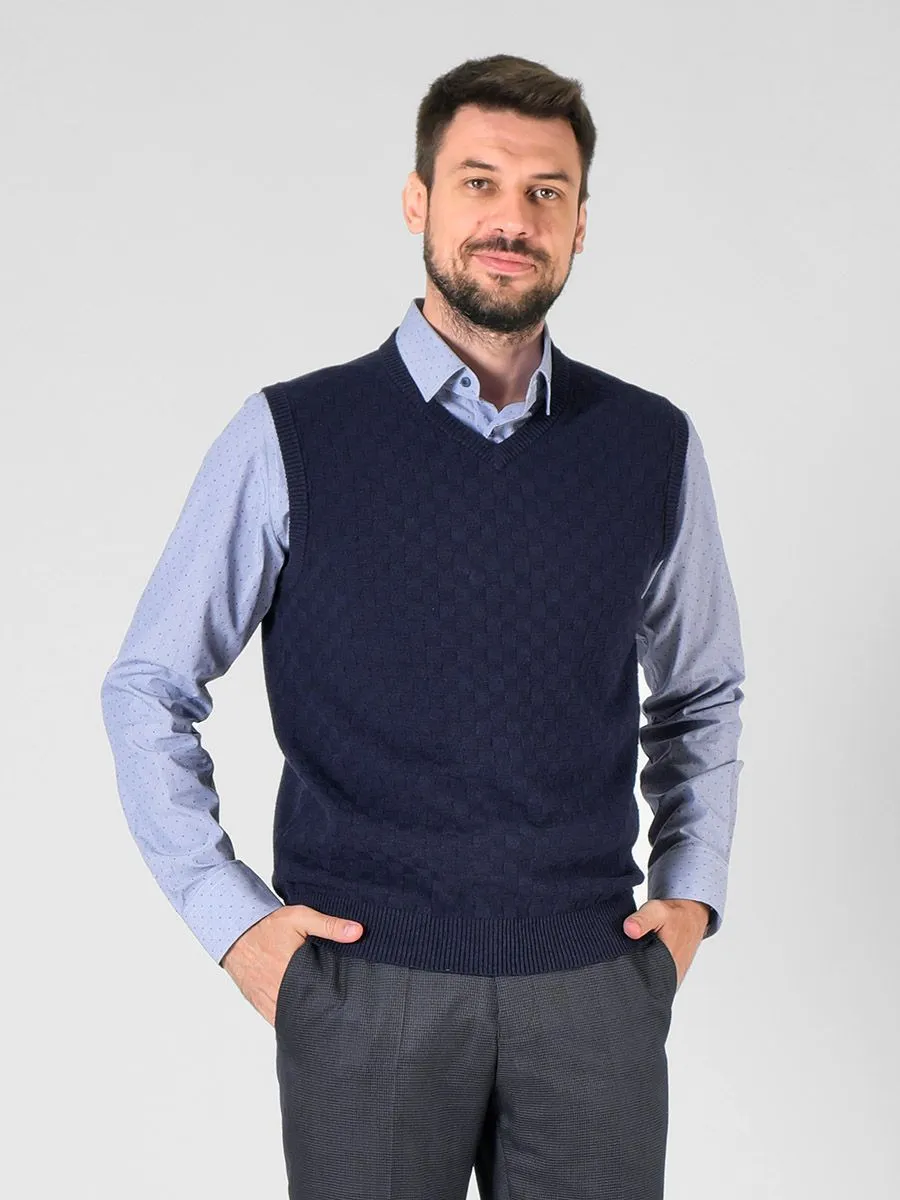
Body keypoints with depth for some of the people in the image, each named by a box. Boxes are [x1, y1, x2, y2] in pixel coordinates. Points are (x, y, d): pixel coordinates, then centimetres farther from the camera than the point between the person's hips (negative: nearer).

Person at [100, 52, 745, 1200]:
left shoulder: (653, 447, 4)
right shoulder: (291, 438, -4)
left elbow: (701, 697, 18)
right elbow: (147, 691, 3)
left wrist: (693, 891, 7)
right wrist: (229, 915, -3)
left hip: (594, 982, 2)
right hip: (366, 983, -2)